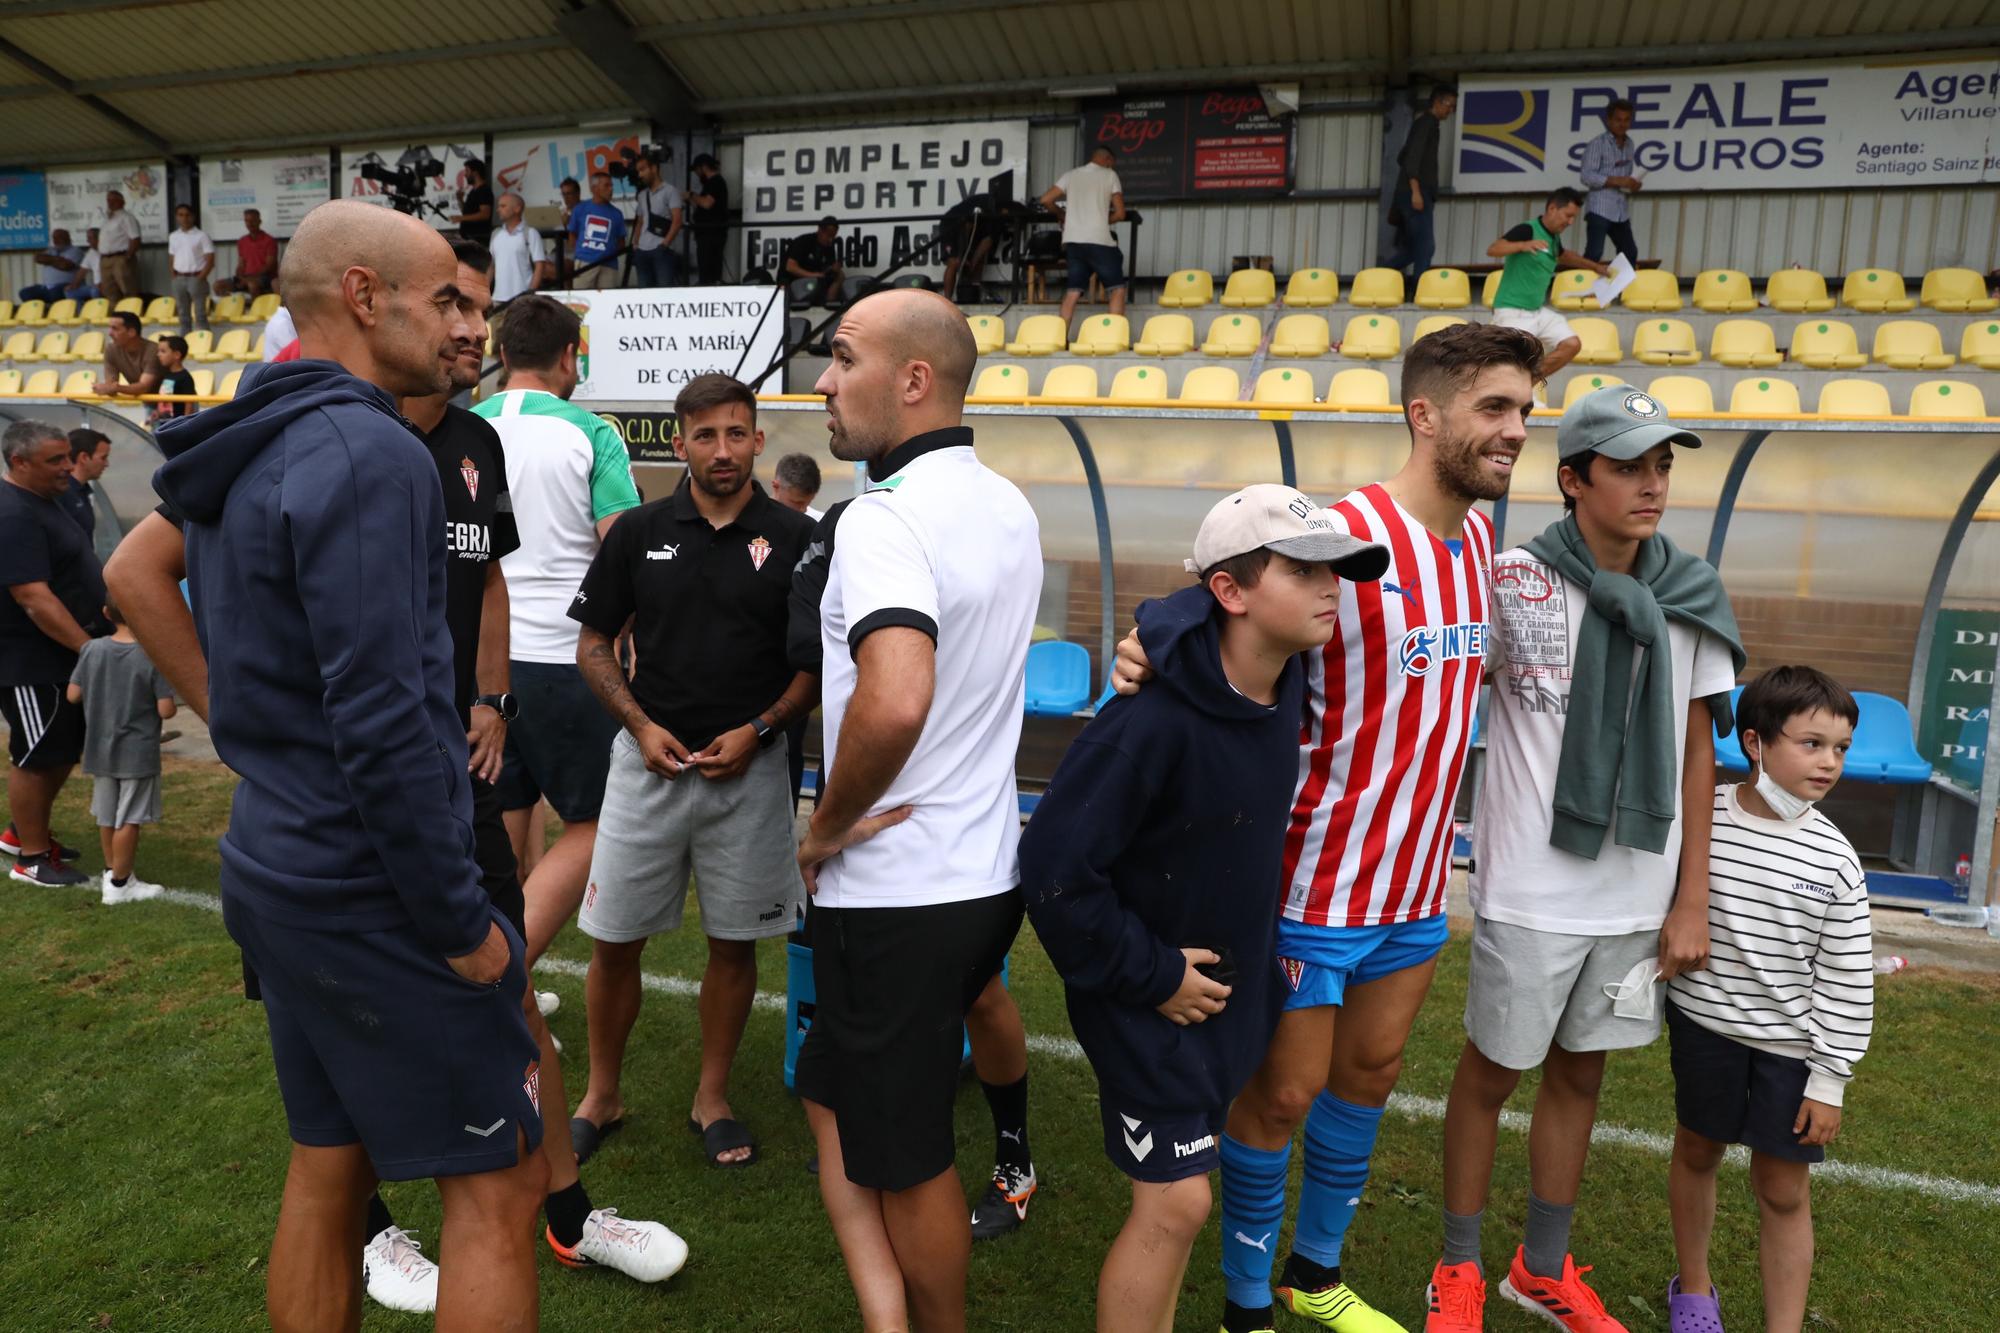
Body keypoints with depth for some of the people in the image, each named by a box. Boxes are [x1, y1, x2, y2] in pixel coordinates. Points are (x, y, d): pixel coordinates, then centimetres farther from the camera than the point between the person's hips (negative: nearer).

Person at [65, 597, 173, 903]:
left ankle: (112, 871, 32)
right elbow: (166, 710, -18)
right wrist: (162, 701, 3)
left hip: (99, 749, 5)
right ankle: (120, 884, 11)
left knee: (107, 816, 18)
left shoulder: (92, 649, -6)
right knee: (128, 819, 4)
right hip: (138, 752, -5)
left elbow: (73, 695, -2)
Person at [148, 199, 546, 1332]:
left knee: (329, 1167, 20)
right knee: (500, 1181, 3)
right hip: (374, 889, -9)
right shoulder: (367, 454, -19)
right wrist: (462, 921, -17)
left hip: (277, 868, 9)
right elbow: (382, 719, -24)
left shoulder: (244, 458, 12)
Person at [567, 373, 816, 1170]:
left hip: (748, 768, -1)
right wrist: (640, 726, -6)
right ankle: (602, 1095, 28)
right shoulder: (640, 532, 2)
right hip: (649, 760, 1)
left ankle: (712, 1098, 27)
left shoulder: (794, 538, -3)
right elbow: (593, 643, 7)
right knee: (613, 939, 7)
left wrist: (758, 730, -10)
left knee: (734, 941, 9)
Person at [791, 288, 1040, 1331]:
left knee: (904, 1158, 11)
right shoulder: (1010, 508, 8)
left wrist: (826, 826, -20)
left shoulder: (885, 518, -21)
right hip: (989, 872, 9)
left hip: (898, 897, -9)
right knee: (833, 1092, 23)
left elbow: (893, 702, -39)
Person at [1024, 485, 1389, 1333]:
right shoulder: (1154, 721, -31)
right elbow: (1054, 867, -29)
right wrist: (1149, 976, -20)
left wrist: (1265, 932, 9)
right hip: (1149, 999, -8)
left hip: (1231, 982, 8)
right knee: (1176, 1201, -1)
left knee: (1178, 1184, 21)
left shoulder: (1286, 689, -5)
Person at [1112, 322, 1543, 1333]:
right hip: (1315, 879, -8)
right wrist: (1149, 655, -37)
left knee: (1370, 1072, 20)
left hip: (1415, 880, 8)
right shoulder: (1340, 539, -20)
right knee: (1283, 1093, 7)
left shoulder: (1477, 539, 4)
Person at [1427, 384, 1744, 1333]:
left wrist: (1692, 900, 6)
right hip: (1532, 893, -4)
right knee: (1490, 1073, 9)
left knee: (1580, 1075, 18)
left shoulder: (1693, 599, 1)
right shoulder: (1513, 580, -11)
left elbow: (1696, 750, 6)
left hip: (1640, 898, 4)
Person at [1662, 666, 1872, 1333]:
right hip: (1704, 1022, 1)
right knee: (1696, 1151, 18)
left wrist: (1830, 1078, -5)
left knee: (1784, 1190, 6)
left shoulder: (1834, 859, -10)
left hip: (1790, 1041, -1)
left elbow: (1847, 981, -5)